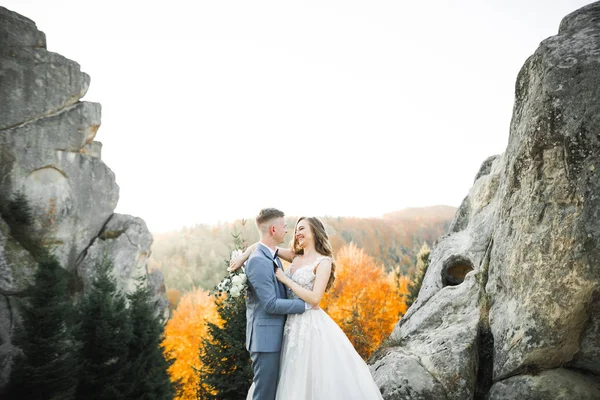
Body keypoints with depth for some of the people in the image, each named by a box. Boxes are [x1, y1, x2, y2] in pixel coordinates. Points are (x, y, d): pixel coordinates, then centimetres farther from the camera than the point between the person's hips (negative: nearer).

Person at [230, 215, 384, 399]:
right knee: (297, 381, 15)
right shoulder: (296, 256, 9)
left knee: (319, 380, 2)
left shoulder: (323, 261, -9)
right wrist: (242, 257, -4)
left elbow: (314, 298, -18)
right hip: (292, 326, 7)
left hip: (311, 326, -7)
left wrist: (285, 279, -15)